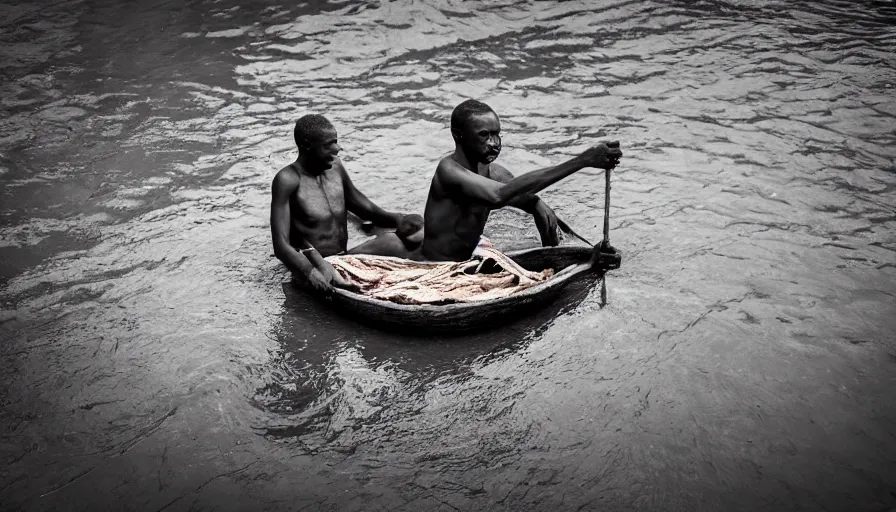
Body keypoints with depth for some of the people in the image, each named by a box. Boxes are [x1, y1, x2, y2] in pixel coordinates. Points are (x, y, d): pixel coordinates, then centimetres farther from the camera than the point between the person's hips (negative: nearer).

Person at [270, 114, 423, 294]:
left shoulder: (335, 167, 7)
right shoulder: (288, 180, -12)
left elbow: (365, 208, 19)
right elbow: (281, 245, -18)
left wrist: (397, 220, -1)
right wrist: (310, 272, -36)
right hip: (312, 265, -5)